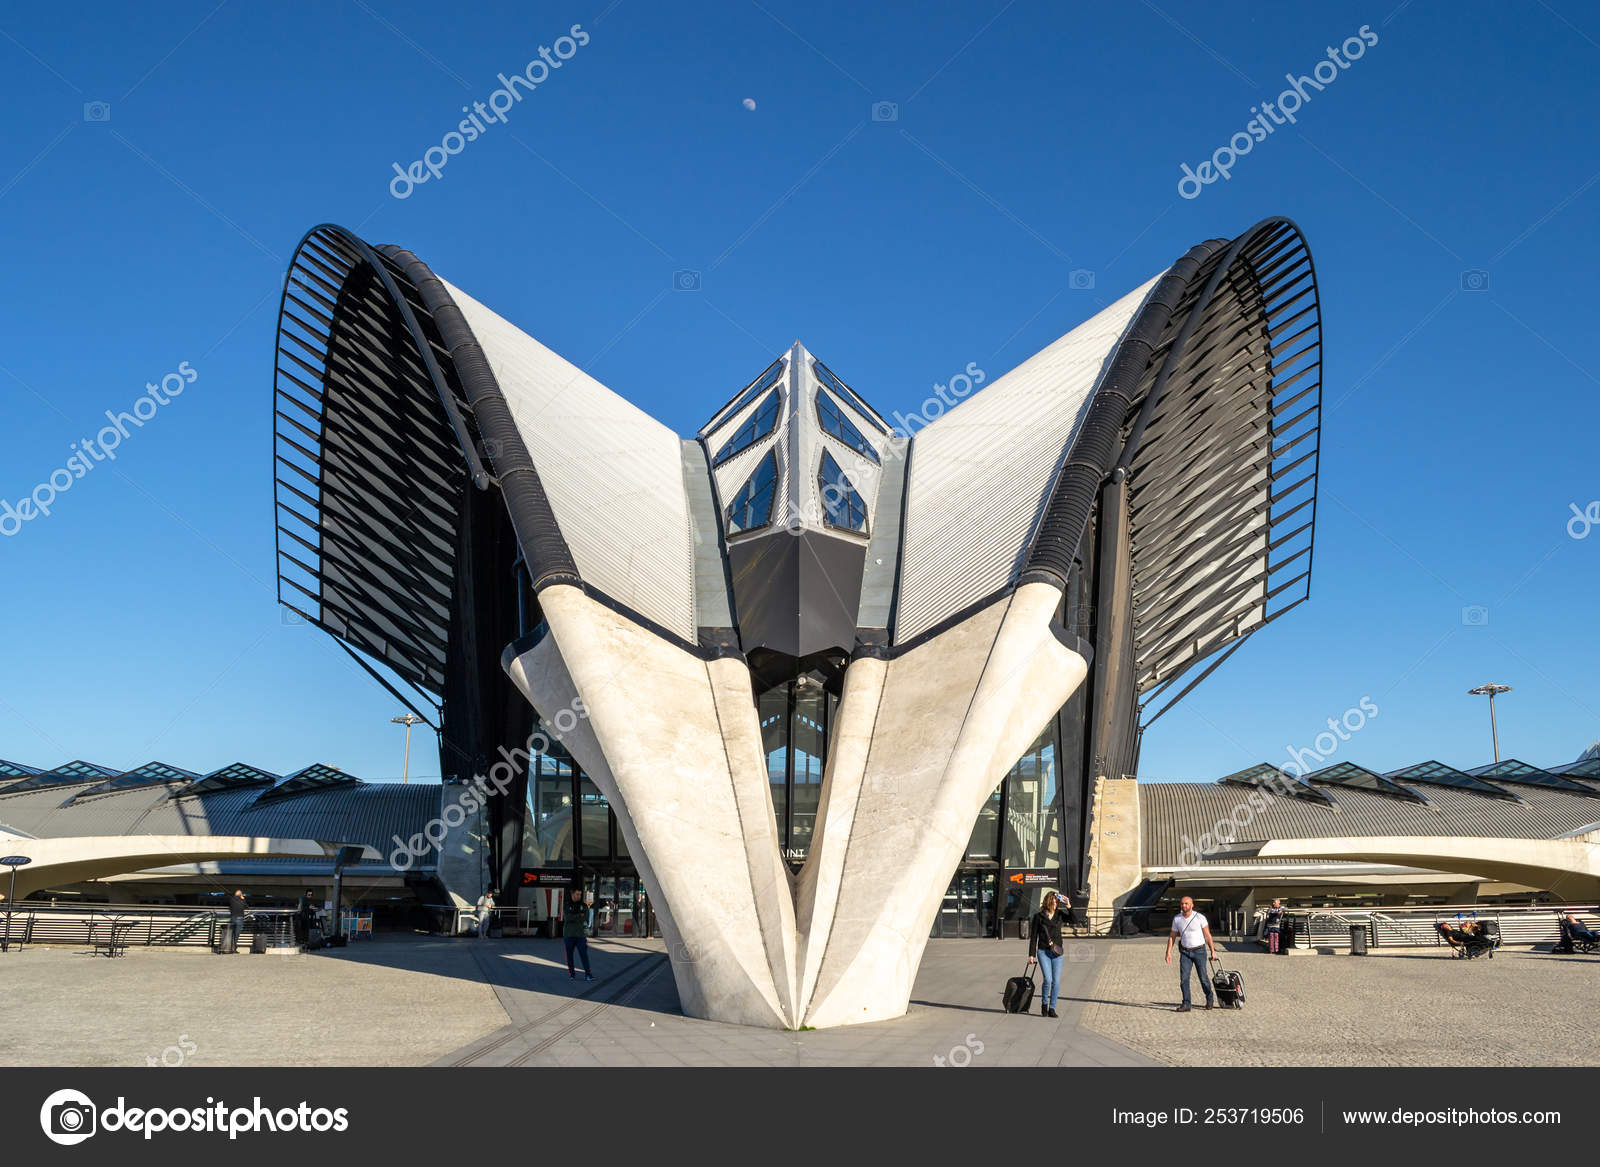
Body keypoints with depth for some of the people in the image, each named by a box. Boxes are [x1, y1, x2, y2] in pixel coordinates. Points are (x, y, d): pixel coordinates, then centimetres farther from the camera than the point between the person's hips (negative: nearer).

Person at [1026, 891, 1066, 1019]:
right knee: (1048, 979, -14)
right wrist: (1031, 955, -2)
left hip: (1056, 953, 3)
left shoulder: (1059, 915, 7)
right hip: (1043, 952, -3)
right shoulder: (1038, 916, 0)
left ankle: (1052, 1009, 11)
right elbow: (1033, 936, 2)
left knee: (1056, 981, -1)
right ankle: (1044, 1004, 9)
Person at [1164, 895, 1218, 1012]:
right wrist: (1168, 952, 1)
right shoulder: (1177, 919, -1)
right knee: (1184, 978, -8)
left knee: (1203, 977, 3)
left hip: (1199, 951, -3)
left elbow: (1207, 935, -4)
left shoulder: (1200, 918, -10)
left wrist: (1213, 951, -5)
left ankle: (1210, 998, 29)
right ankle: (1186, 1005, -4)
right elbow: (1172, 936, 7)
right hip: (1185, 952, 3)